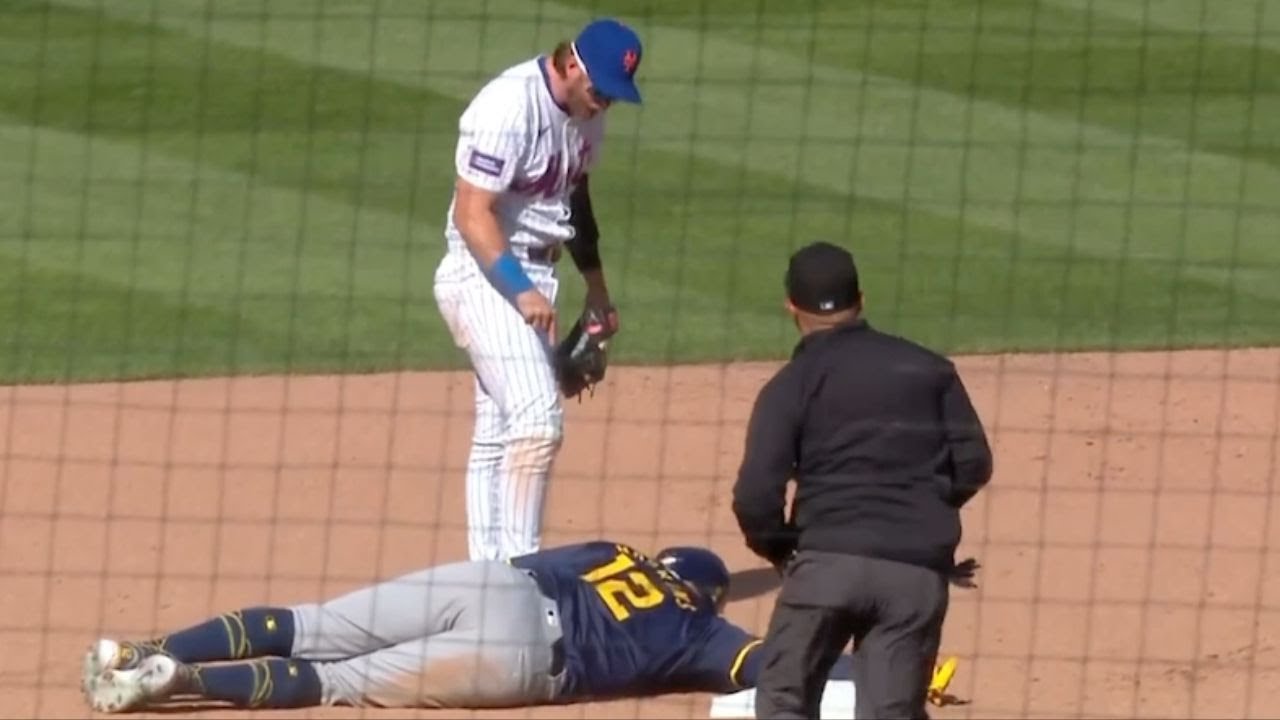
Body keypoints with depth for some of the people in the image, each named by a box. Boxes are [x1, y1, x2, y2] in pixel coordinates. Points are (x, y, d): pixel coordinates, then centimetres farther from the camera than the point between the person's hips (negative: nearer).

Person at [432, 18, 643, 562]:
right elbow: (472, 213, -24)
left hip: (532, 277, 9)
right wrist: (521, 290, -31)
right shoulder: (510, 107, -22)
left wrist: (596, 288, 21)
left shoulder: (586, 110, 5)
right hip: (485, 274, -9)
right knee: (537, 420, -19)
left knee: (498, 432, 11)